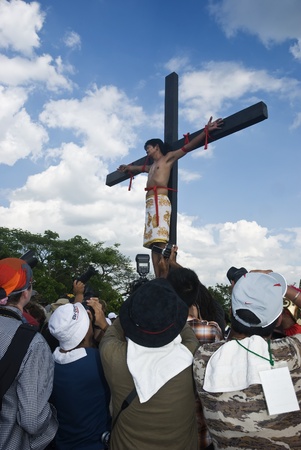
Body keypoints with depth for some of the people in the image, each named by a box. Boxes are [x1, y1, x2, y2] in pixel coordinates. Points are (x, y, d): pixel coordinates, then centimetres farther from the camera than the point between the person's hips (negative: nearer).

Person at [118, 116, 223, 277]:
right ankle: (158, 279, -7)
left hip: (160, 201, -8)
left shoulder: (168, 158, 13)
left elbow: (188, 147, 6)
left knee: (161, 242, -21)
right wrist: (127, 168, 72)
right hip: (150, 203, 8)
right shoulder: (151, 166, 34)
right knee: (153, 243, -3)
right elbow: (138, 168, 54)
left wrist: (206, 131, -1)